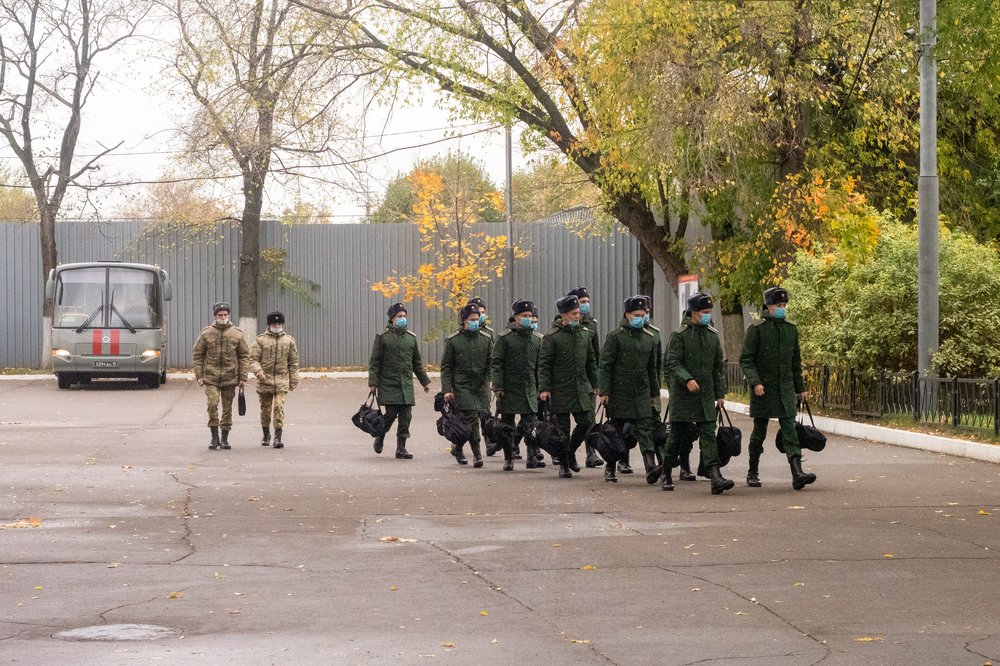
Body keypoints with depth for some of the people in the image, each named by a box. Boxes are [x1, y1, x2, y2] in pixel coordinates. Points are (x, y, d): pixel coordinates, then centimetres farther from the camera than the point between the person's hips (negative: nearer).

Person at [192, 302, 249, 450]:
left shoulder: (237, 334, 3)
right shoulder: (206, 333, 1)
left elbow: (244, 356, 7)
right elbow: (198, 355, 6)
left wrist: (243, 377, 1)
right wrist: (199, 375, -1)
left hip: (230, 378, 1)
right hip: (211, 378, -1)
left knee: (227, 409, 7)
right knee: (213, 403, -16)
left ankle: (224, 439, 18)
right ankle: (214, 437, -5)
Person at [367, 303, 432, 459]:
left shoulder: (411, 337, 12)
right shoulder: (382, 337, -2)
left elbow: (417, 362, 20)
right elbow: (374, 362, -2)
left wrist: (425, 381, 19)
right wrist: (373, 382, -9)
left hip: (406, 385, 4)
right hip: (388, 384, -4)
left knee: (406, 416, -1)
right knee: (391, 414, -9)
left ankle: (401, 448, 5)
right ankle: (379, 438, 19)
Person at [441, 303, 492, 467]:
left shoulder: (485, 338, 8)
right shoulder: (452, 340, 0)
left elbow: (491, 363, 10)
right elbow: (446, 367, 1)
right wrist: (446, 389, -7)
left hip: (481, 386, 4)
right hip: (462, 386, -3)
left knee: (474, 419, 6)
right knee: (472, 419, -15)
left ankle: (458, 448, 26)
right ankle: (477, 453, -11)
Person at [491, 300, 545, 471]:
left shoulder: (537, 339, 9)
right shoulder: (504, 338, -3)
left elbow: (540, 366, 14)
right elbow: (496, 364, -6)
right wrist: (498, 387, -13)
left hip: (530, 390, 2)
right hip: (509, 389, -2)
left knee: (530, 423, -8)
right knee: (507, 424, 5)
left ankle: (532, 458, -10)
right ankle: (508, 459, 14)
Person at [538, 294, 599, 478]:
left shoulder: (585, 334, 10)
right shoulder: (552, 337, -7)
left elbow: (591, 361, 17)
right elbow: (544, 364, -8)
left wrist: (594, 384, 15)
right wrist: (544, 388, -15)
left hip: (582, 388, 5)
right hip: (561, 390, -5)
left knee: (586, 422, -2)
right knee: (563, 427, 0)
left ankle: (570, 452, 22)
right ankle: (564, 464, 12)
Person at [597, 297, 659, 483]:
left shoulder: (650, 337, 9)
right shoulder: (616, 336, -6)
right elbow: (605, 365, -7)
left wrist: (655, 393, 18)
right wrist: (604, 391, -13)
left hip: (642, 393, 3)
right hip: (619, 392, -3)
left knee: (645, 428, -8)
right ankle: (610, 468, 19)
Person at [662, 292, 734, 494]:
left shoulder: (712, 335, 10)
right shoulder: (679, 335, -6)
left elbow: (718, 367, 16)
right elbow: (671, 362, -13)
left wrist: (720, 394, 12)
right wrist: (687, 379, -27)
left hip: (706, 396, 4)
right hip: (682, 395, -4)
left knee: (708, 436, -7)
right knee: (675, 436, 7)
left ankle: (715, 477, -18)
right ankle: (667, 476, 22)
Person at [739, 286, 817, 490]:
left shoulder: (791, 329, 11)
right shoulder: (757, 328, -4)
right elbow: (746, 359, -7)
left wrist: (800, 388, 18)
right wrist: (755, 382, -19)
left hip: (786, 388, 3)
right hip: (763, 389, -3)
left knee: (789, 430, -8)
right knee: (759, 432, 6)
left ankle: (797, 473, -19)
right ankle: (753, 472, 20)